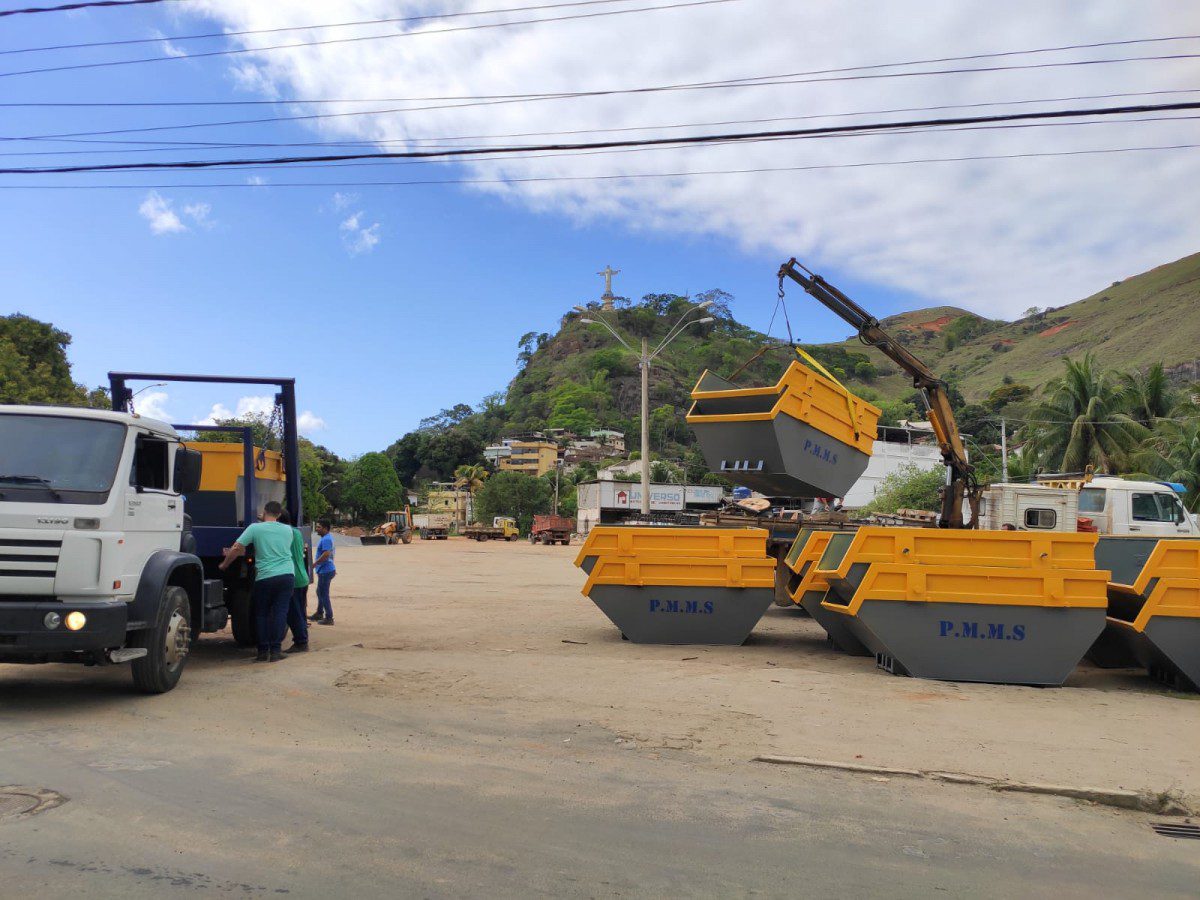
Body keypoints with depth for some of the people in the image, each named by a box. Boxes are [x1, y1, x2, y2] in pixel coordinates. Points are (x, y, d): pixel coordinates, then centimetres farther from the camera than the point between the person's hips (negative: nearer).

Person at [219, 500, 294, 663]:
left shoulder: (255, 528, -2)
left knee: (261, 614, 11)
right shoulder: (287, 530, 9)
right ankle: (275, 650, 0)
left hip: (265, 577, -2)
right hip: (287, 575, 2)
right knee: (280, 612, 4)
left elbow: (236, 549, -6)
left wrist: (224, 565, 10)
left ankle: (263, 651, 10)